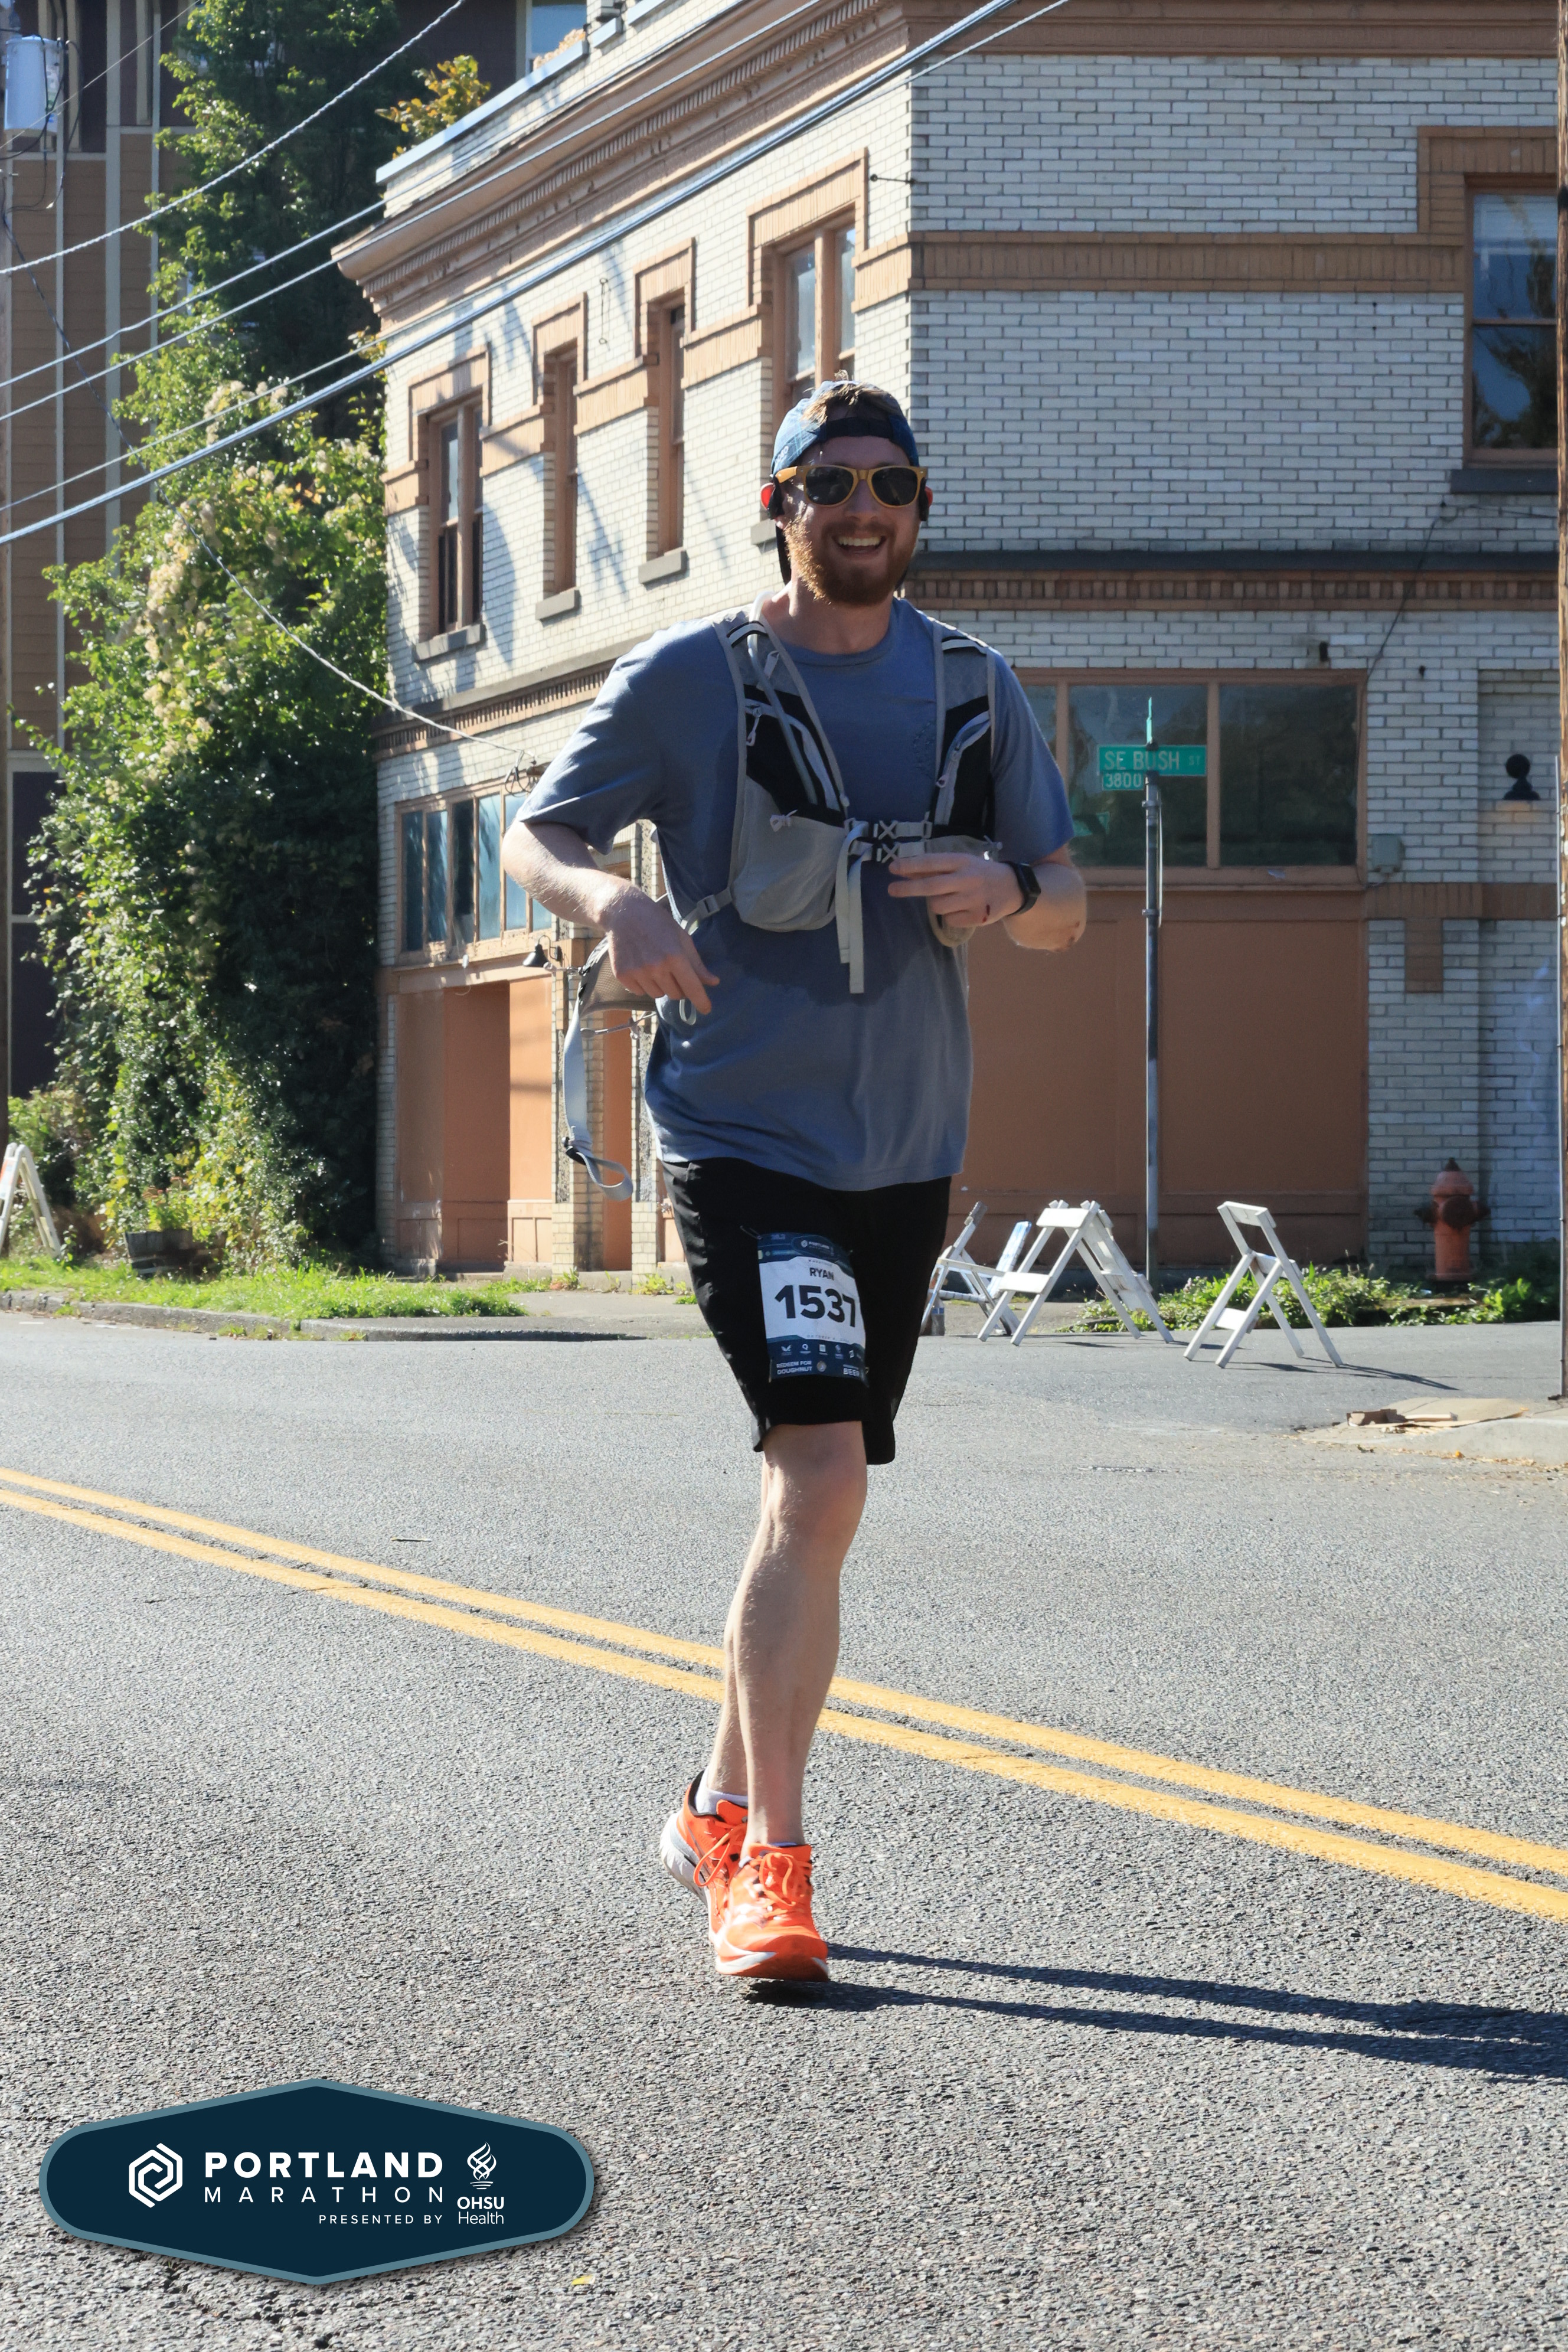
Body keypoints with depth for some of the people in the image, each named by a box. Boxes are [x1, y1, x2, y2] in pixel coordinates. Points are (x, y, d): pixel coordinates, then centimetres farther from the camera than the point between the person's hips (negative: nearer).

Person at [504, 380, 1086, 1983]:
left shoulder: (976, 689, 9)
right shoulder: (687, 677, -3)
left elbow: (1067, 910, 12)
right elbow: (531, 836, 4)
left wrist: (1004, 894, -13)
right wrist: (611, 902, -19)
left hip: (907, 1148, 5)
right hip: (743, 1136, -5)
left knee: (814, 1498, 14)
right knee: (821, 1474, -19)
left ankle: (719, 1812, 32)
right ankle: (771, 1865, -15)